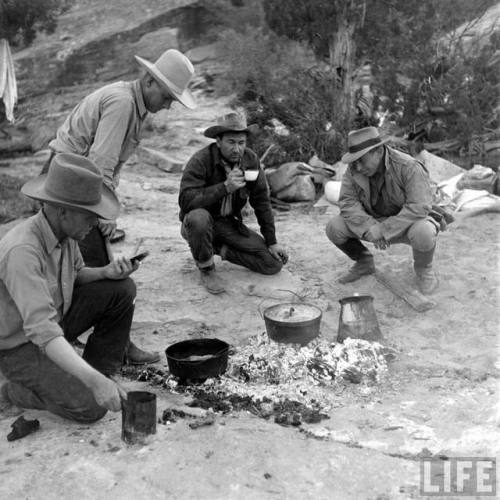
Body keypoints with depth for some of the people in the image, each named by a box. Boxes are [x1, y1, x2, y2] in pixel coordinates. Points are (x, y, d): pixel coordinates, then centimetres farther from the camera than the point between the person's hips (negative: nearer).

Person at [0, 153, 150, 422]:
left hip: (54, 318, 8)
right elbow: (40, 330, -40)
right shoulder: (22, 250, -35)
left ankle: (101, 371, 7)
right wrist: (94, 382, -45)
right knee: (90, 406, -20)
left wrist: (106, 272, -11)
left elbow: (74, 275, 11)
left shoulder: (65, 230, -9)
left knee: (122, 290, -5)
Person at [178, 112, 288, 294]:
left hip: (230, 224, 4)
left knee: (273, 263, -9)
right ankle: (206, 268, -14)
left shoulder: (250, 159, -8)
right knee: (198, 217, -41)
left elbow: (261, 201, 0)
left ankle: (221, 249, 8)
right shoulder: (200, 161, -22)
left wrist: (272, 242, 1)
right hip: (198, 224, -4)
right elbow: (186, 200, -33)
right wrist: (225, 187, -39)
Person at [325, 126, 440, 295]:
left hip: (407, 223, -4)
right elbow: (347, 201, -15)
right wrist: (370, 229, -31)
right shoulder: (354, 169, -13)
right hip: (374, 221, 4)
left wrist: (382, 230, -34)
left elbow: (419, 208, -33)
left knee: (423, 233, -38)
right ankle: (364, 262, 12)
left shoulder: (409, 167, -27)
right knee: (334, 227, -17)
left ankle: (423, 269, -1)